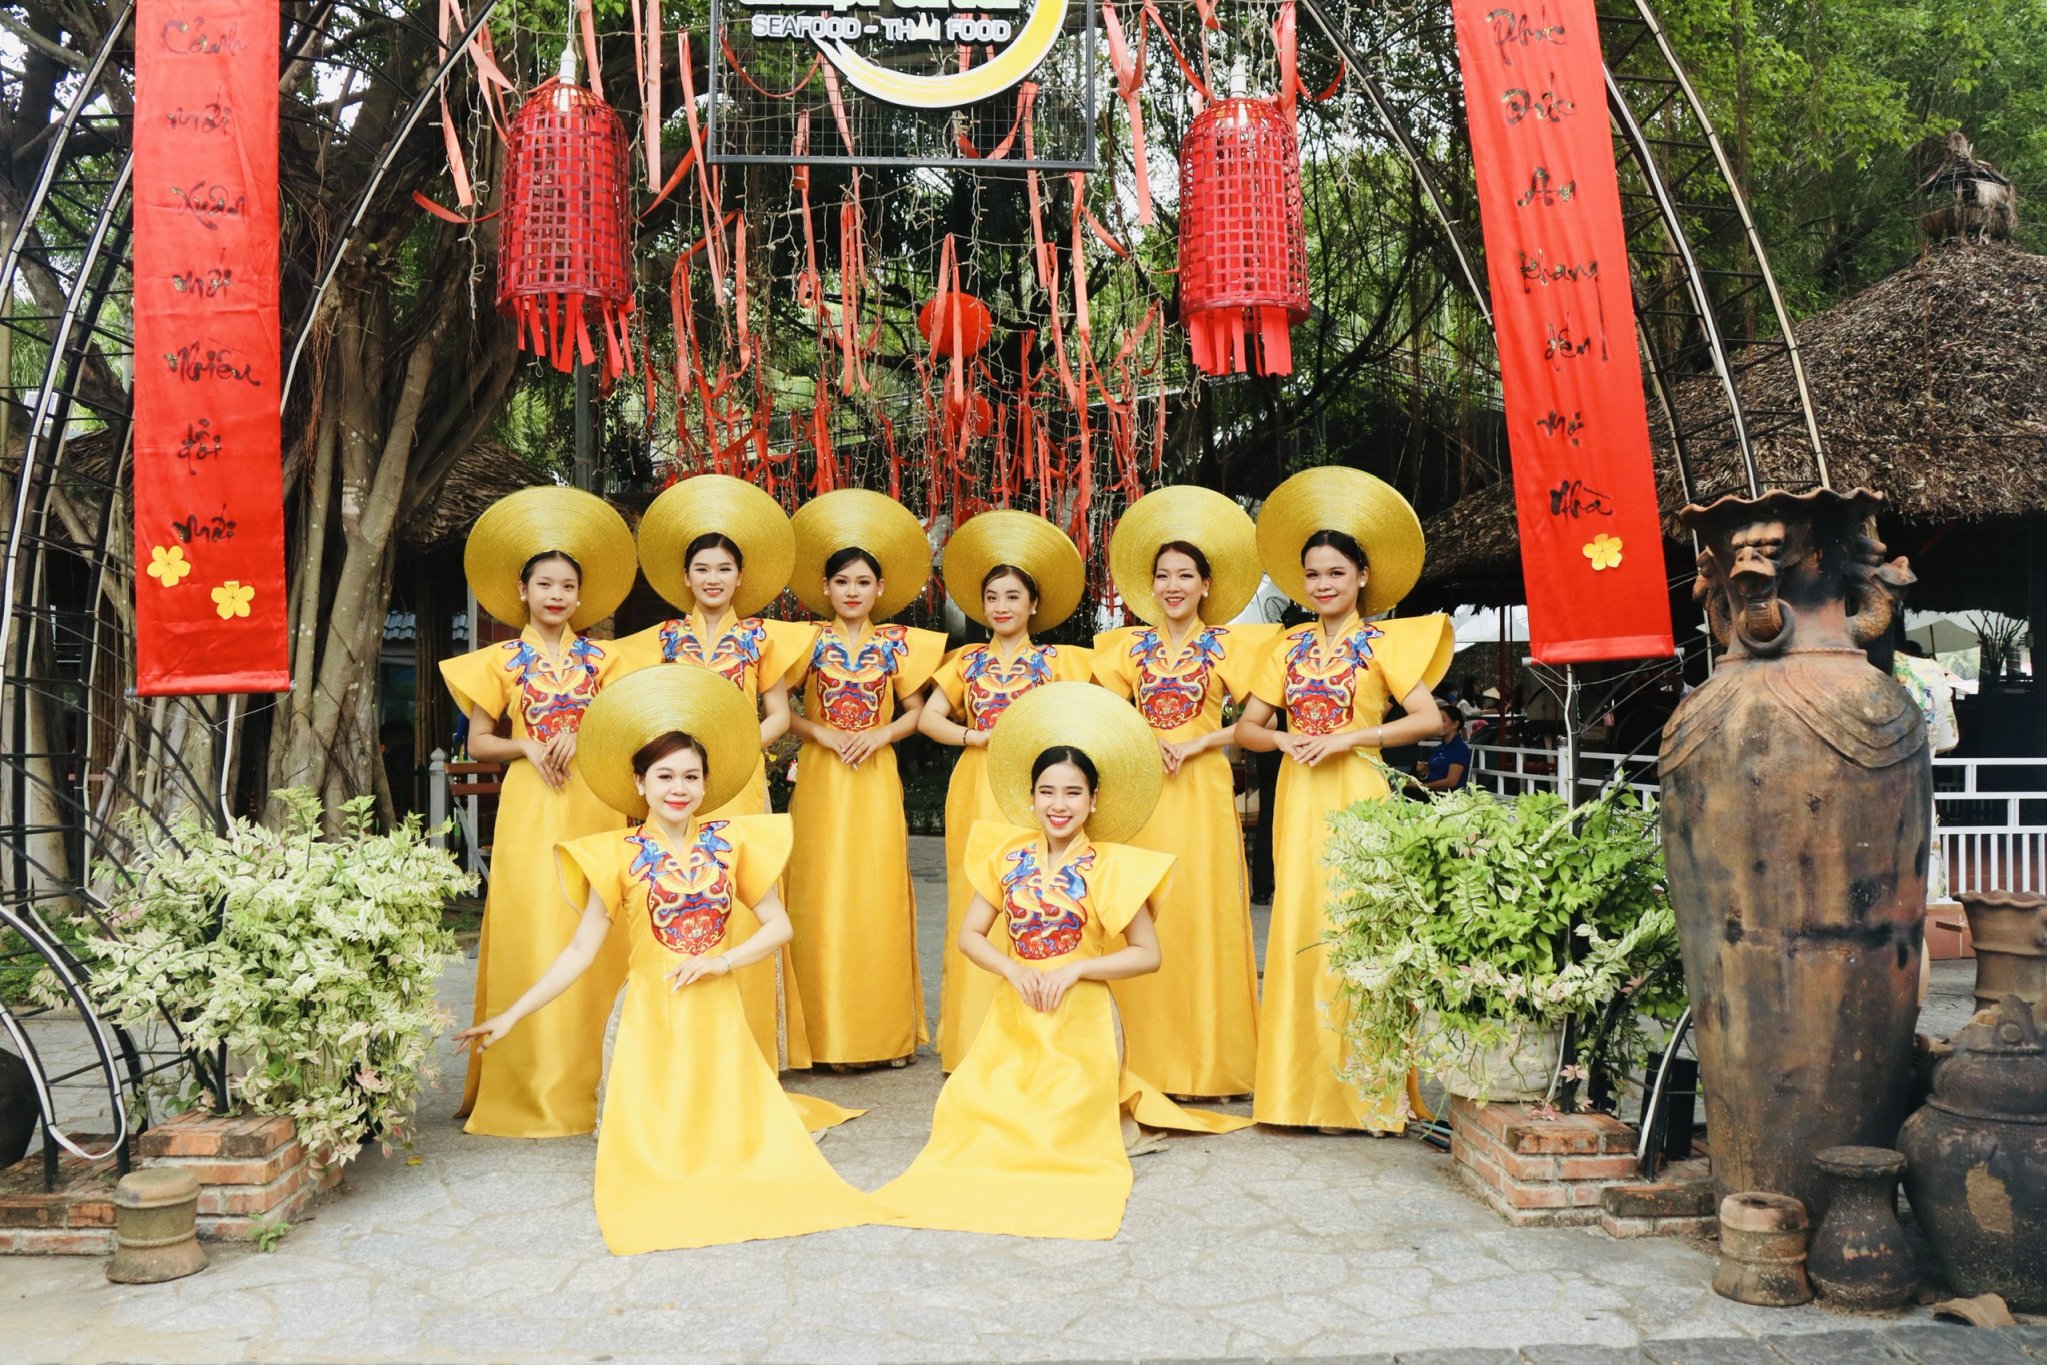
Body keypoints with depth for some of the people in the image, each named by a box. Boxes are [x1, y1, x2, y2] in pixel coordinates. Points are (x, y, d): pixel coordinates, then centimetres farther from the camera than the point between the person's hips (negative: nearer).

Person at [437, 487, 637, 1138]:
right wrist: (528, 746, -10)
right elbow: (479, 743, 7)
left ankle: (588, 1076, 9)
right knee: (530, 934, -5)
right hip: (529, 806, -1)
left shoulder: (600, 657, 10)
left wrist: (584, 740, -9)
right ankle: (532, 1083, 3)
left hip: (593, 805, 2)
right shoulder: (503, 661, 6)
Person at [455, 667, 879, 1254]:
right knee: (654, 1155, 2)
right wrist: (512, 1017, -9)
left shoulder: (729, 841, 0)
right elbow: (580, 951, -4)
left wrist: (723, 961, -13)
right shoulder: (620, 854, -5)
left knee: (735, 1139, 6)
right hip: (651, 1019, -1)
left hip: (718, 1015, 1)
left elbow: (779, 926, 2)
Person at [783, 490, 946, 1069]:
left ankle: (889, 1032, 10)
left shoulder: (897, 644, 6)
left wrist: (880, 736, -8)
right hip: (821, 780, 0)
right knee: (824, 898, -1)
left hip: (876, 781, 0)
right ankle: (831, 1034, 7)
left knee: (879, 896, 0)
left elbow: (914, 713, 10)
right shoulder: (811, 643, 4)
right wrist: (824, 734, -12)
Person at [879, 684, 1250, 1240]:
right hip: (1012, 1018, 4)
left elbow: (1147, 954, -9)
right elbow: (970, 935, 3)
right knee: (973, 1115, -5)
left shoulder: (1110, 867, -8)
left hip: (1078, 1022, -4)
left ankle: (1119, 1120, 25)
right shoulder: (1008, 855, 2)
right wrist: (1013, 969, -15)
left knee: (1060, 1130, -10)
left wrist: (1075, 968, -18)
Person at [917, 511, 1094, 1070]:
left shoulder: (1056, 660, 9)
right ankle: (974, 1040, 6)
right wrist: (982, 736, -9)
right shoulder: (967, 662, 14)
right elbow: (928, 717, 4)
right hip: (977, 790, 2)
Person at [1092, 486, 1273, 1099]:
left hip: (1203, 790, -2)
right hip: (1142, 789, 2)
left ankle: (1209, 1059, 5)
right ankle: (1150, 1057, 8)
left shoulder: (1227, 645, 6)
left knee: (1203, 913, -3)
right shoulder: (1130, 645, 13)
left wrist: (1193, 745, -10)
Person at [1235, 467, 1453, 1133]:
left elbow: (1428, 718, -8)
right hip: (1298, 798, 4)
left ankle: (1359, 1088, 4)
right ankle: (1302, 1084, 11)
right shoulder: (1290, 647, 13)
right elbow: (1246, 727, 12)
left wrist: (1348, 736, -13)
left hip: (1354, 795, -4)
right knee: (1299, 927, 3)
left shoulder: (1382, 643, 2)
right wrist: (1286, 738, -8)